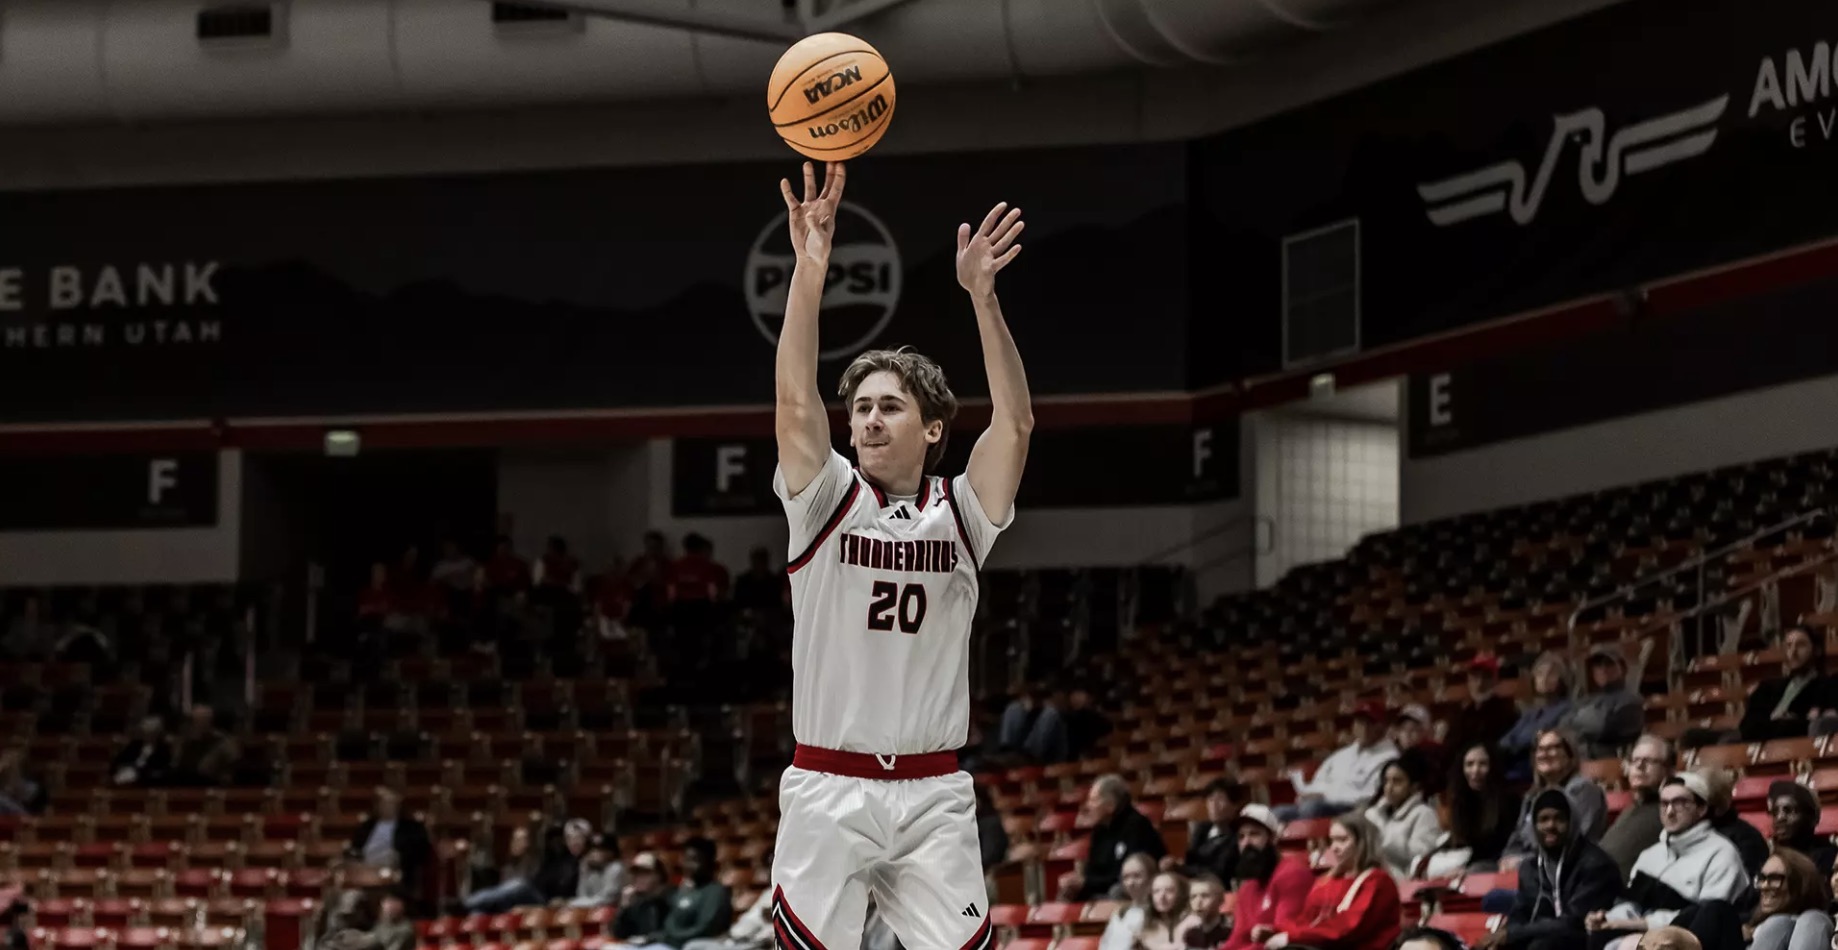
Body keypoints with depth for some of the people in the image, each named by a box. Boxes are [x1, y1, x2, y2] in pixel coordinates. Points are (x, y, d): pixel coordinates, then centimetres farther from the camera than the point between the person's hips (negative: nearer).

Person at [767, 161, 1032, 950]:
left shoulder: (960, 513, 7)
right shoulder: (827, 501, 3)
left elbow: (1014, 420, -7)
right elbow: (796, 403, -12)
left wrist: (981, 295, -18)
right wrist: (810, 268, -23)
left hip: (933, 794, 1)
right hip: (828, 789, -1)